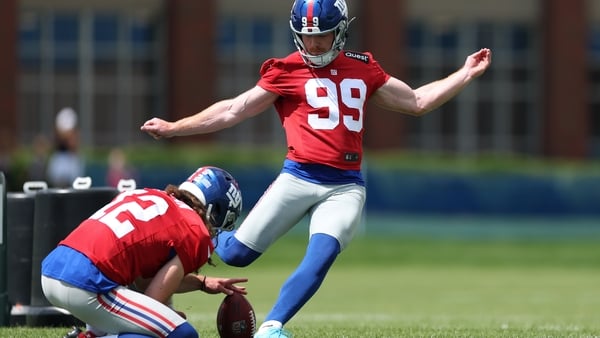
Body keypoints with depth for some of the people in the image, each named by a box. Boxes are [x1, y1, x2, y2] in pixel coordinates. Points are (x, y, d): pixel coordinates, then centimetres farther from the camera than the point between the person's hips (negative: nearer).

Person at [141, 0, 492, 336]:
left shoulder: (362, 69, 14)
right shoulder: (286, 71, 3)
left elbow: (417, 102, 22)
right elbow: (233, 111, 5)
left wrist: (466, 74, 16)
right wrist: (173, 128, 1)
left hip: (345, 186, 2)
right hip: (299, 178, -2)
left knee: (321, 256, -22)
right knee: (236, 253, -6)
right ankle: (209, 234, 29)